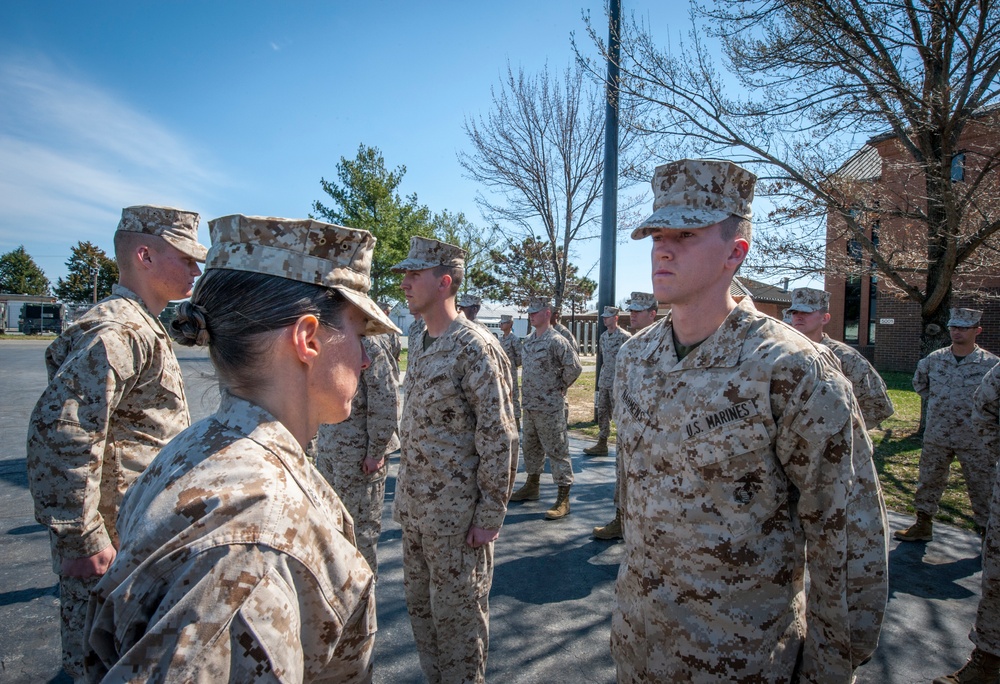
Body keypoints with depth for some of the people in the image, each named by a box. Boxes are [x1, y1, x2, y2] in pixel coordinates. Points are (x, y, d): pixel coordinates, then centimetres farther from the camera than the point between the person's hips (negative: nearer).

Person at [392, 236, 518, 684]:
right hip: (413, 506, 8)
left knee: (457, 612, 9)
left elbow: (499, 437, -17)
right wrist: (403, 495, 16)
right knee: (419, 604, 20)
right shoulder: (420, 344, 9)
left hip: (455, 510, -8)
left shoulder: (475, 347, -17)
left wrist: (490, 514, -16)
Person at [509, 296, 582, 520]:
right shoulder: (527, 341, 10)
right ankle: (532, 486, 35)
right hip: (528, 405, 9)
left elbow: (575, 368, -17)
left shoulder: (556, 341, -15)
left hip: (550, 407, -8)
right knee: (531, 448, 19)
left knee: (557, 451, -2)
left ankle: (563, 499, 3)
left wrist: (559, 387, -7)